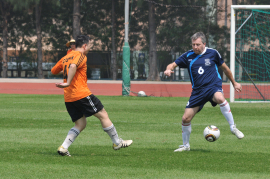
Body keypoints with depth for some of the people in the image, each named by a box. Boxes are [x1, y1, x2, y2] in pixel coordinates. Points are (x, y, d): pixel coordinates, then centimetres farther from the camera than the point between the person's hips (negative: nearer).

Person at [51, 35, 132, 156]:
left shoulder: (65, 58, 18)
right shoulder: (80, 56, -6)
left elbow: (53, 71, 26)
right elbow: (73, 66, -26)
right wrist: (68, 82, -28)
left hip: (68, 98, 8)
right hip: (82, 94, -8)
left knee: (80, 125, 12)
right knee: (103, 115, 5)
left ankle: (63, 147, -5)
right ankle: (117, 143, 13)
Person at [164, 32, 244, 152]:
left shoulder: (212, 53, 2)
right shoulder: (188, 56, 6)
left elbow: (224, 68, 15)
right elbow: (173, 64, 7)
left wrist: (234, 83, 22)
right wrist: (169, 69, -18)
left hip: (213, 86, -3)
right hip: (198, 91, 3)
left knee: (220, 98, -39)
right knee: (186, 118, -3)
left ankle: (233, 128, -26)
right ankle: (185, 145, 21)